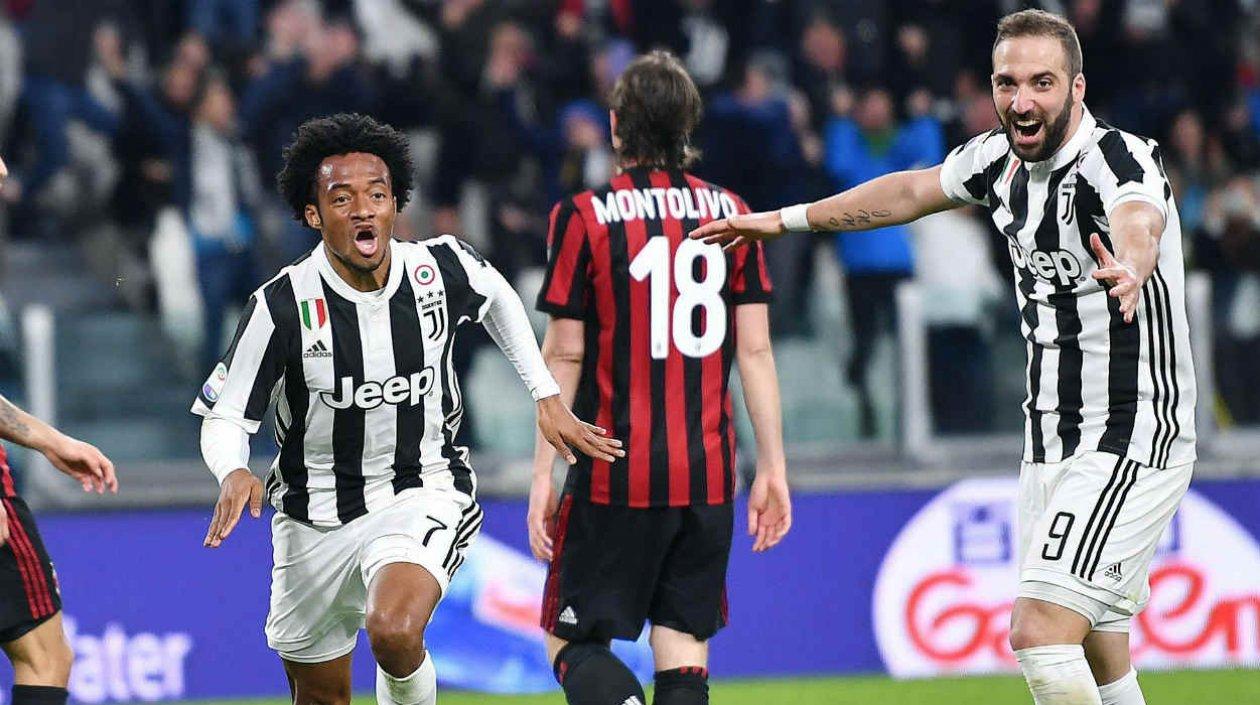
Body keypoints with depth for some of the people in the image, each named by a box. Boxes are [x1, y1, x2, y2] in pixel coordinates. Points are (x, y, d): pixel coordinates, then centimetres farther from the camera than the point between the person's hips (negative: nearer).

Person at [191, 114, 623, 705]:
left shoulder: (443, 268, -11)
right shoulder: (282, 306, -18)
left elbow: (498, 298, 15)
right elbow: (224, 417, -10)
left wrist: (547, 396, 12)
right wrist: (234, 473, -32)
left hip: (422, 494, -1)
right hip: (315, 516, 1)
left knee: (394, 632, -32)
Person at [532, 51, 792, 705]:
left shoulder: (585, 216, -4)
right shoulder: (729, 213, 5)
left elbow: (564, 355, -5)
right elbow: (754, 349, 5)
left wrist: (543, 474, 0)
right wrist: (772, 468, 9)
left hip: (615, 477, -3)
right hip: (708, 476, 3)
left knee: (574, 641, 5)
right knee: (684, 650, 8)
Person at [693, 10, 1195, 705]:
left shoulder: (1121, 160, -19)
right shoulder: (999, 159, 5)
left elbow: (1138, 225, -43)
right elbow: (910, 191, 24)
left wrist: (1129, 267, -66)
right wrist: (788, 219, 34)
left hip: (1131, 442, -8)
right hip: (1050, 445, 8)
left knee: (1041, 632, -21)